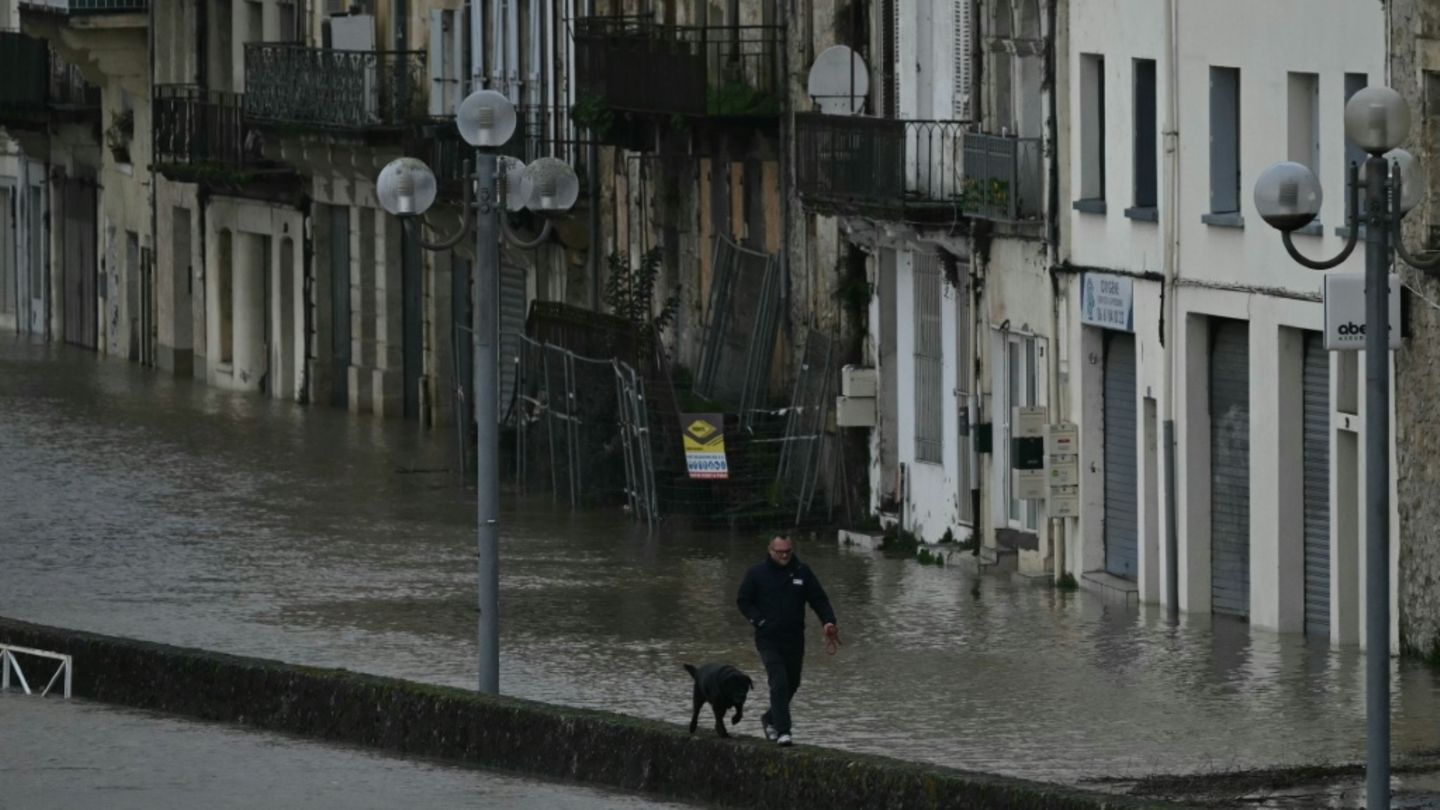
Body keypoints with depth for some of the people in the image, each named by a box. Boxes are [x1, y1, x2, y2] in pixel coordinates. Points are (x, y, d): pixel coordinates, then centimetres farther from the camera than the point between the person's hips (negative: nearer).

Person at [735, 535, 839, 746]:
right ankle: (783, 731, -18)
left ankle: (771, 719, 37)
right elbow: (743, 601, 5)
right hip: (769, 640, -4)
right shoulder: (757, 574, 0)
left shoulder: (802, 572, 5)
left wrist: (828, 621, -10)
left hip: (794, 639, 4)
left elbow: (819, 599, 7)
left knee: (792, 683, 13)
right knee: (779, 683, -16)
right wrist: (759, 620, -8)